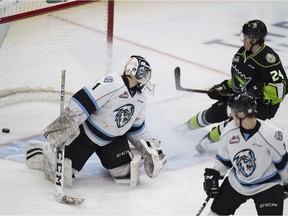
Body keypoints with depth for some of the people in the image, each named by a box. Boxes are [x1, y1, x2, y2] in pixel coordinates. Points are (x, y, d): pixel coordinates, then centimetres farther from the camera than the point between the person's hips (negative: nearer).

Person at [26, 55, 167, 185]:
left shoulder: (140, 99, 3)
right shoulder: (112, 83, -26)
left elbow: (137, 130, 16)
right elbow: (82, 101, -32)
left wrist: (149, 146, 6)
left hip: (112, 139, 7)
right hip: (85, 134, -7)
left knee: (123, 171, -3)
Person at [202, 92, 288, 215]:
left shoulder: (271, 134, -25)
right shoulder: (229, 131, -12)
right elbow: (223, 158, 5)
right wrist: (213, 176, 2)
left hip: (267, 186, -4)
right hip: (236, 182, 4)